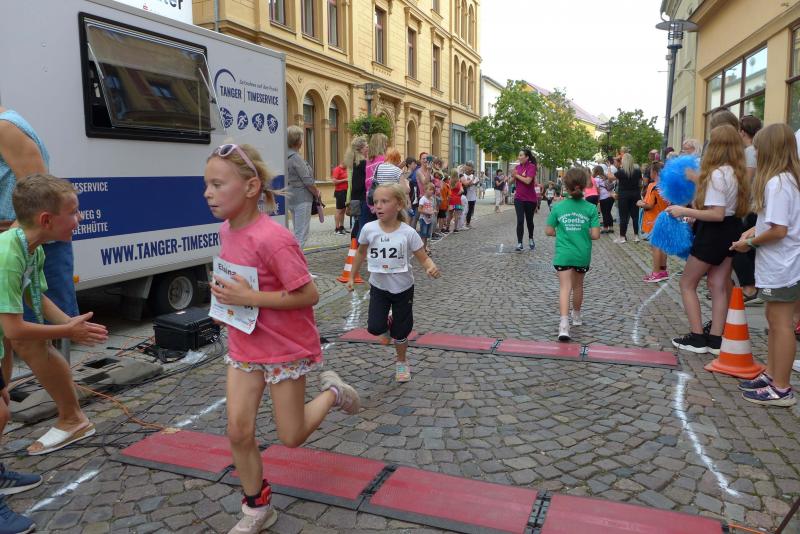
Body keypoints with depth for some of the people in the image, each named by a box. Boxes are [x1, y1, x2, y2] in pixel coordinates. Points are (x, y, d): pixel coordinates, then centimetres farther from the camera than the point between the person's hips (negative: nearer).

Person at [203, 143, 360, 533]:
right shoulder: (227, 230, -2)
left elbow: (309, 295, -25)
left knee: (291, 437, 9)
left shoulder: (272, 239, -28)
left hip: (285, 349, -7)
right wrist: (228, 292, 1)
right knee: (238, 432, 6)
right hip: (244, 345, 7)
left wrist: (250, 299, -28)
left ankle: (332, 392, 35)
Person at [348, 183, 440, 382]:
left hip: (403, 288, -1)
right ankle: (387, 325, 26)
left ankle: (402, 362, 37)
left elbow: (423, 258, -13)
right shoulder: (369, 229, -13)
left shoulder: (408, 233, -19)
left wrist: (432, 267, -35)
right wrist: (352, 277, 10)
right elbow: (361, 253, 5)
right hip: (378, 287, 2)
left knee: (400, 332, 7)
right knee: (374, 328, -12)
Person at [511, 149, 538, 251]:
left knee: (529, 220, 13)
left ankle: (531, 239, 36)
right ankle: (519, 243, -4)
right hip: (519, 198, 3)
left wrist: (517, 175, -12)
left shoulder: (531, 166, -11)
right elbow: (512, 181, 11)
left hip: (530, 199, -3)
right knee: (520, 221, -7)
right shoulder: (517, 167, 6)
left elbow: (528, 181, -23)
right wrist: (513, 176, -10)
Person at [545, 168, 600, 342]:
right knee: (578, 286, 20)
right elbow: (595, 235, -10)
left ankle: (564, 325, -23)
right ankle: (576, 317, 40)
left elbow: (548, 231, 0)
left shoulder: (558, 207, -5)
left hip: (563, 254, -1)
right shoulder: (591, 208, -7)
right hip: (583, 255, 1)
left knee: (565, 287, -6)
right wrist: (584, 233, 9)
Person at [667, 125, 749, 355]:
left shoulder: (717, 174, -22)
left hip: (714, 233, -9)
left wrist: (684, 211, -24)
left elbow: (717, 215, -25)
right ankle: (716, 339, 14)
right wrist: (698, 180, 21)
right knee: (719, 286, 11)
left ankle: (697, 338, 6)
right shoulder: (737, 172, 6)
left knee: (687, 283, 5)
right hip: (732, 232, 9)